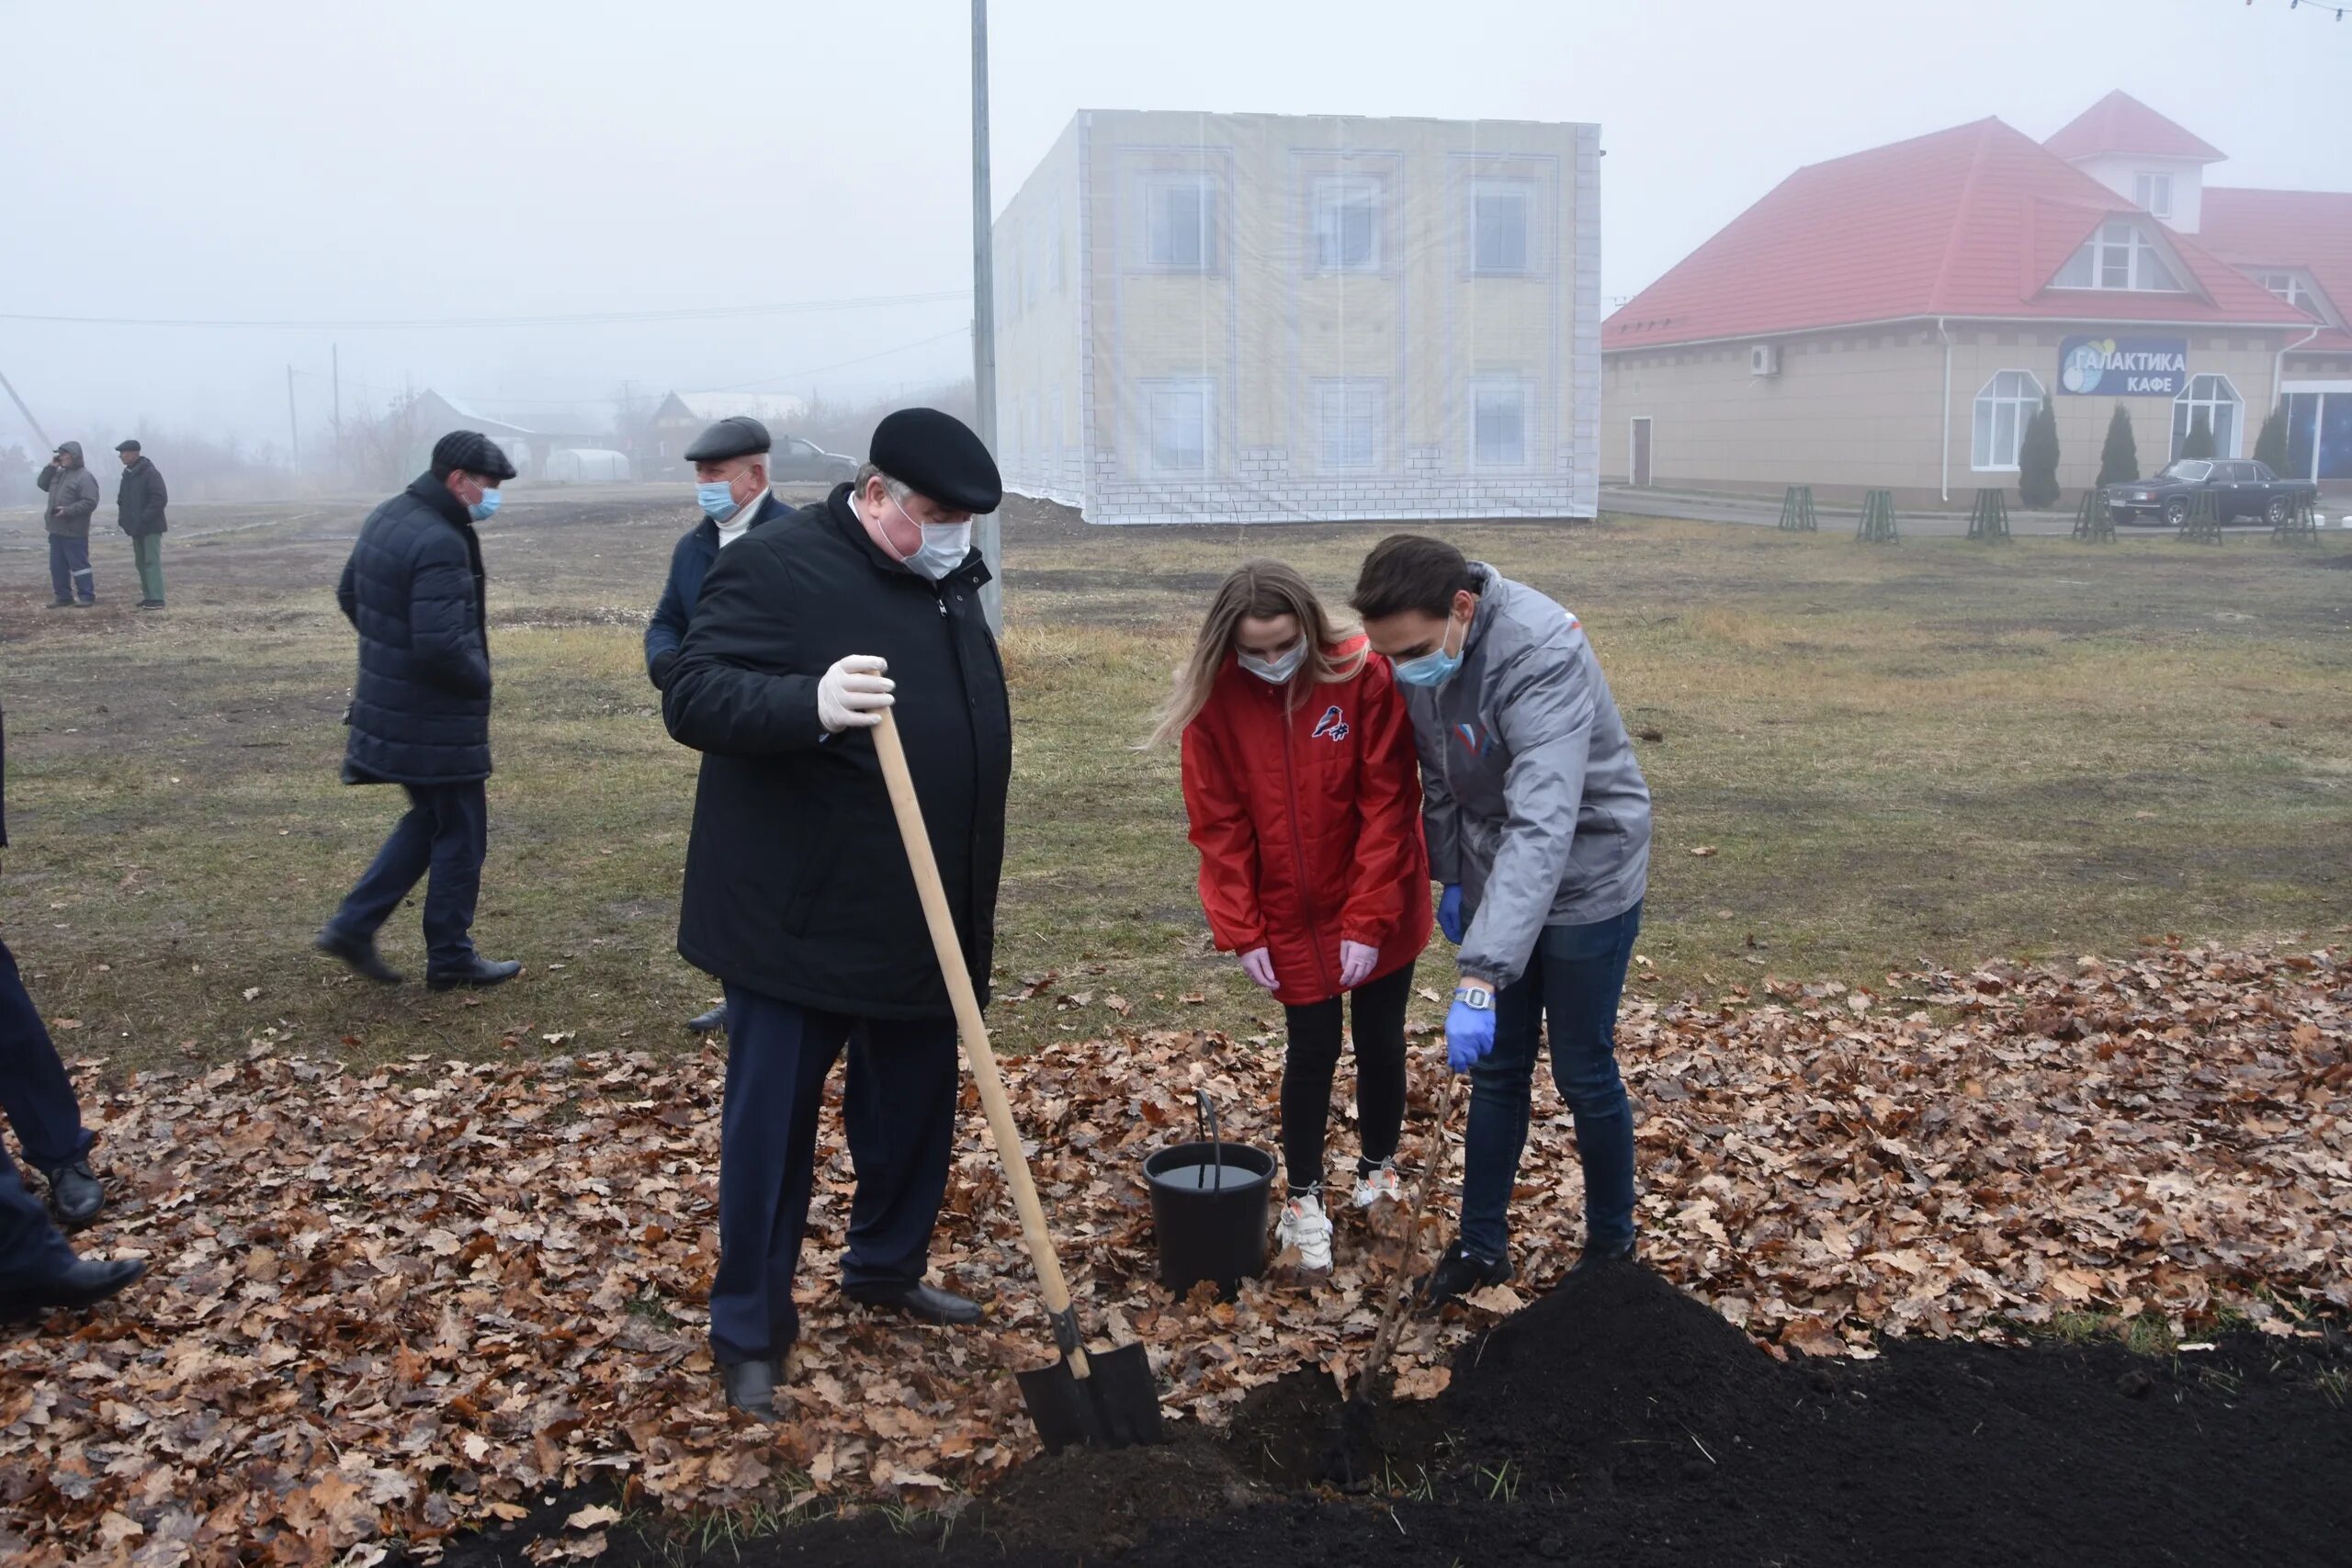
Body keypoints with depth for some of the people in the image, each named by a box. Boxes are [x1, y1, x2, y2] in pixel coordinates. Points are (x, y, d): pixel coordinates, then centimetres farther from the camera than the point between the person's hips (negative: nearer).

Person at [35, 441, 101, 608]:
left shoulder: (85, 477, -13)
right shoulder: (59, 474, 16)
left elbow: (90, 503, -19)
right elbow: (42, 484, 19)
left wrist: (67, 511, -25)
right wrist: (51, 467, 6)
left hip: (74, 532, -9)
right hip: (56, 530, 9)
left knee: (79, 565, -6)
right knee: (57, 566, 11)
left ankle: (87, 597, -1)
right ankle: (63, 596, 17)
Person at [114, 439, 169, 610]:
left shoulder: (150, 473, -14)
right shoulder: (128, 474, 13)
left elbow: (160, 498, -21)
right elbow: (122, 499, 24)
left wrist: (145, 518, -22)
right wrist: (125, 518, 9)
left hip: (150, 527, -9)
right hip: (136, 527, 9)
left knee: (152, 561, -11)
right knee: (141, 562, 10)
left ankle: (156, 598, -12)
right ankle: (148, 596, 16)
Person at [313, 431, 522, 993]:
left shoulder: (384, 519, 6)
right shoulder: (441, 544, -24)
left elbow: (348, 594, 19)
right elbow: (442, 646, -30)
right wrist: (480, 677, -11)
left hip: (389, 706, 9)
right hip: (437, 721, -9)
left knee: (431, 817, 23)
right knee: (460, 832, 6)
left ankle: (353, 925, 22)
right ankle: (451, 958, 18)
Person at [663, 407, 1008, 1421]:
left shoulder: (949, 581, 11)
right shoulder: (775, 570, -13)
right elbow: (693, 697, -20)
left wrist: (973, 900, 21)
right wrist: (810, 704, -38)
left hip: (924, 919, 8)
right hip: (799, 917, -7)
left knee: (914, 1109, 18)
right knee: (773, 1126, 2)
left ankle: (887, 1267, 38)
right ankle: (749, 1335, 15)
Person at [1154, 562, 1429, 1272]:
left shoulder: (1364, 676, -20)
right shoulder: (1214, 700, -14)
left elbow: (1386, 805, -17)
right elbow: (1219, 825, -8)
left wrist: (1368, 920, -18)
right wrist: (1241, 930, -11)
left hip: (1377, 906, 0)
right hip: (1291, 916, 1)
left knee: (1380, 1040, 13)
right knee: (1312, 1049, 4)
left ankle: (1379, 1170, 35)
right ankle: (1303, 1199, 20)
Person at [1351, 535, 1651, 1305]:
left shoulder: (1545, 657, -33)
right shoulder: (1419, 659, -10)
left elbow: (1542, 828, -41)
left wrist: (1482, 976, -46)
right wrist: (1451, 876, 11)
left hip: (1584, 881, -6)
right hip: (1495, 879, 6)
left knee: (1583, 1074, 7)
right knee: (1494, 1069, 12)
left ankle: (1612, 1244, 29)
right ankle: (1482, 1244, 26)